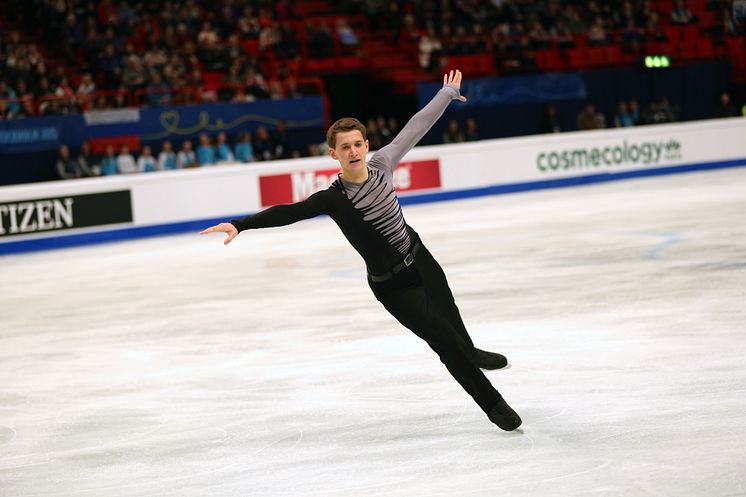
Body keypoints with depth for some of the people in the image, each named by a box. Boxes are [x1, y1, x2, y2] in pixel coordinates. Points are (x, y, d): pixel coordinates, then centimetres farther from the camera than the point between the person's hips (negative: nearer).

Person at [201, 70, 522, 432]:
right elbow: (288, 212, -37)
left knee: (450, 316, 29)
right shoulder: (335, 198, -26)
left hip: (420, 259, 6)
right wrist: (240, 224, -51)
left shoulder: (381, 164, -12)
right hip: (393, 286, -6)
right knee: (443, 338, -2)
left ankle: (471, 353, 62)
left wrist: (447, 93, 13)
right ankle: (493, 404, 15)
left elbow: (415, 127, 1)